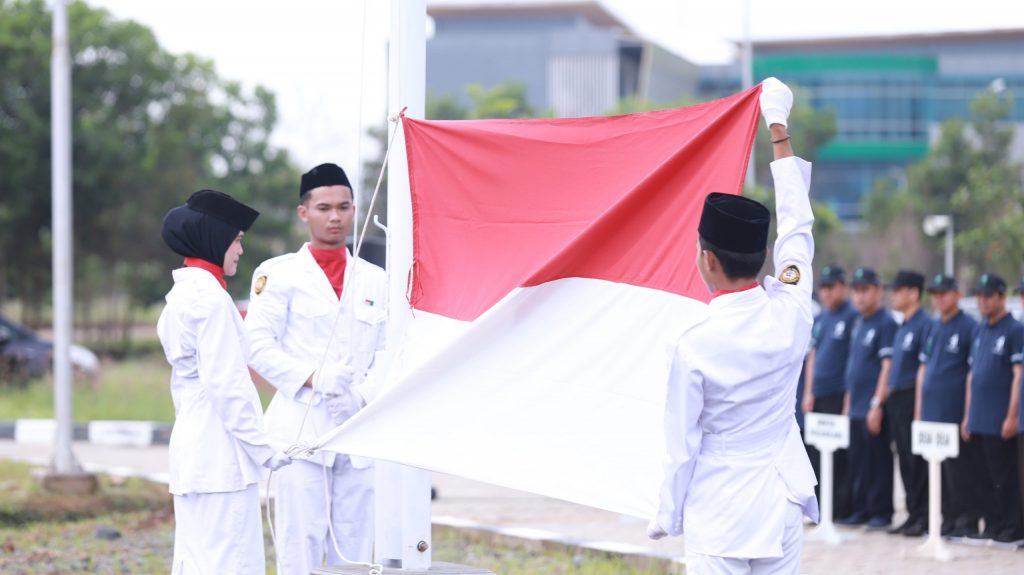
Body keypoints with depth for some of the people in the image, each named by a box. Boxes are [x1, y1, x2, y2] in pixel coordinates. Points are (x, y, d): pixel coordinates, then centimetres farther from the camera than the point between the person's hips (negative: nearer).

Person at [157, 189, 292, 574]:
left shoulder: (182, 293, 15)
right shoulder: (211, 297, -14)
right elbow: (225, 384, -18)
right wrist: (263, 447, -12)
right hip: (221, 452, -10)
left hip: (191, 447, 10)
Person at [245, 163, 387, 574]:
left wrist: (367, 393, -4)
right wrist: (311, 378, -15)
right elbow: (258, 345, -4)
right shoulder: (279, 274, 2)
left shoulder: (375, 281, 15)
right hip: (302, 429, -4)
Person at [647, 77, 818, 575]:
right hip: (781, 510, 4)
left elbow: (683, 446, -9)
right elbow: (796, 225, 13)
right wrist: (778, 129, 24)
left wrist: (667, 516, 7)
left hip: (717, 518, -4)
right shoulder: (791, 311, -4)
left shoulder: (696, 347, -15)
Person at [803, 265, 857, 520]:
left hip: (840, 395, -8)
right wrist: (809, 392, 12)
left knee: (839, 458, -5)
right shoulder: (820, 319, 16)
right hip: (818, 397, 8)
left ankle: (842, 510, 0)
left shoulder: (852, 317, -7)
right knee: (815, 454, 9)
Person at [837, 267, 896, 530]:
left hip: (873, 408, -8)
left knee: (878, 460, -2)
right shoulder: (858, 323, 16)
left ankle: (881, 512, 3)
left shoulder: (886, 323, -10)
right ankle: (861, 510, 18)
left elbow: (887, 366, -16)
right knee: (857, 461, 11)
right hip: (855, 407, 8)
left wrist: (877, 404, -19)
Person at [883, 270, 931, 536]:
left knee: (917, 461, -5)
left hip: (912, 399, -9)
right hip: (896, 401, 9)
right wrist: (885, 398, 18)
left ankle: (923, 517, 0)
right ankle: (913, 515, 15)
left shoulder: (924, 324, -12)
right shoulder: (902, 326, 17)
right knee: (905, 461, 10)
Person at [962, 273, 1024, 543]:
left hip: (999, 420, -7)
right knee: (983, 477, 9)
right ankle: (992, 525, 17)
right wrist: (967, 417, 16)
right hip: (978, 419, 7)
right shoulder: (979, 331, 15)